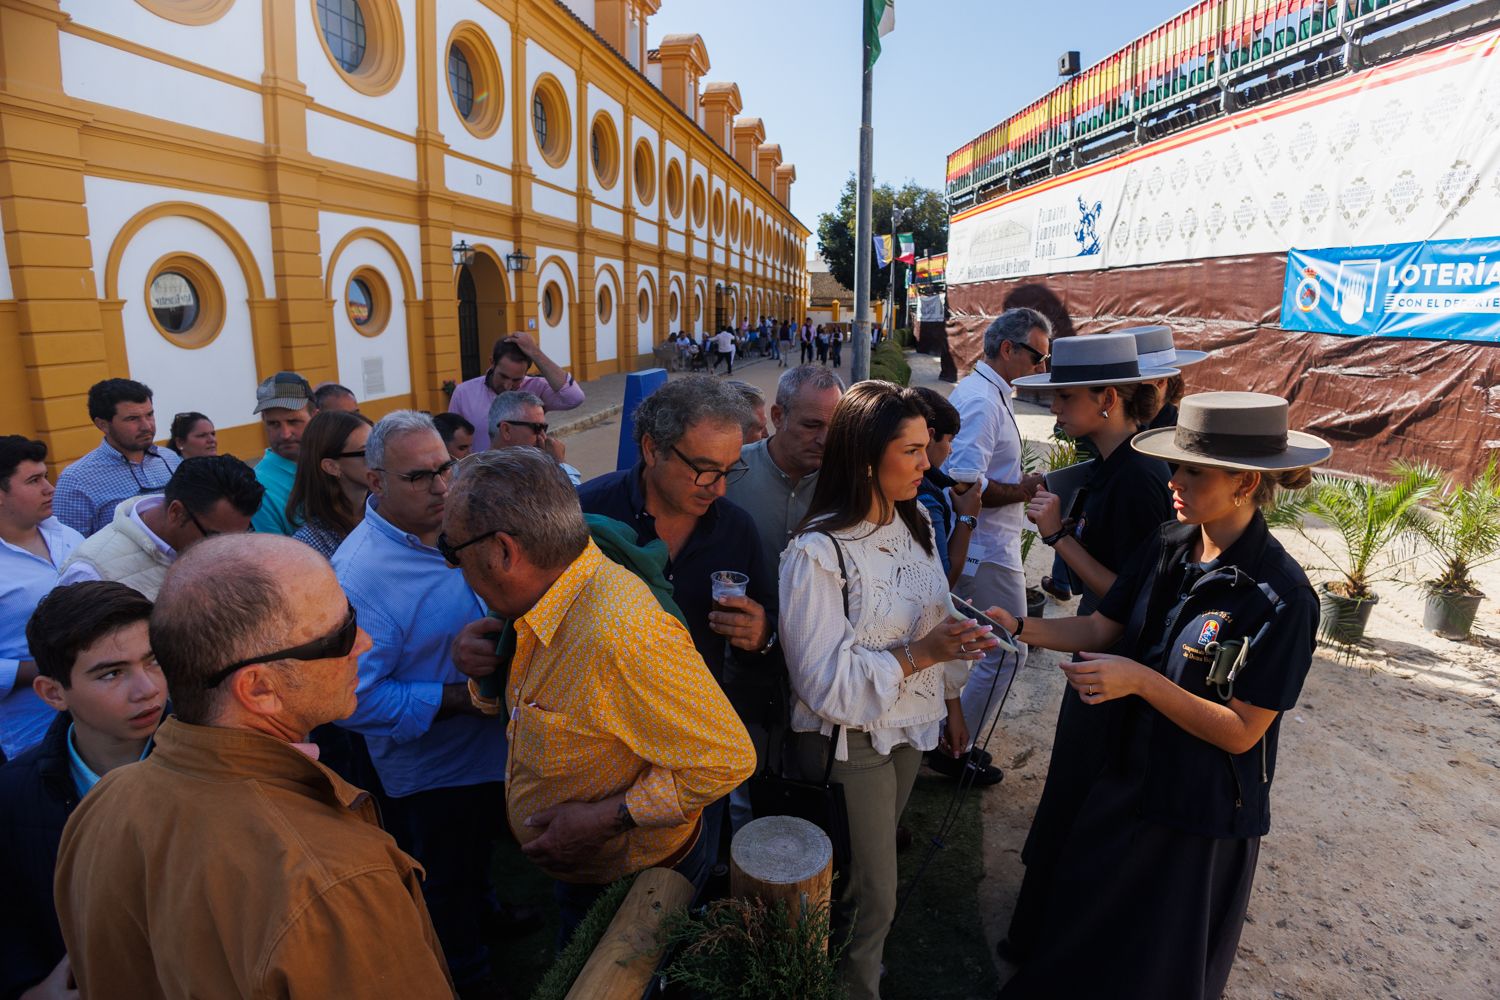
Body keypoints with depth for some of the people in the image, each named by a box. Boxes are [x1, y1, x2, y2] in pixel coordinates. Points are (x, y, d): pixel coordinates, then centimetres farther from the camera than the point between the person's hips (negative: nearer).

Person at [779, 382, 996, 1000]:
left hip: (910, 726, 7)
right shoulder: (818, 553, -26)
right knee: (868, 900, 10)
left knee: (878, 864, 24)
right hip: (849, 742, -7)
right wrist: (919, 655, -28)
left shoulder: (914, 522, -1)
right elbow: (825, 680, -24)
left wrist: (951, 703, 14)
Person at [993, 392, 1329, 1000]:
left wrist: (1141, 680, -30)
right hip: (1128, 777, 6)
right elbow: (1100, 629, -2)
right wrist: (1017, 626, -16)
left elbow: (1242, 733, -21)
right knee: (1083, 924, 27)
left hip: (1200, 812, -5)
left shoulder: (1282, 600, -25)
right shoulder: (1167, 548, -7)